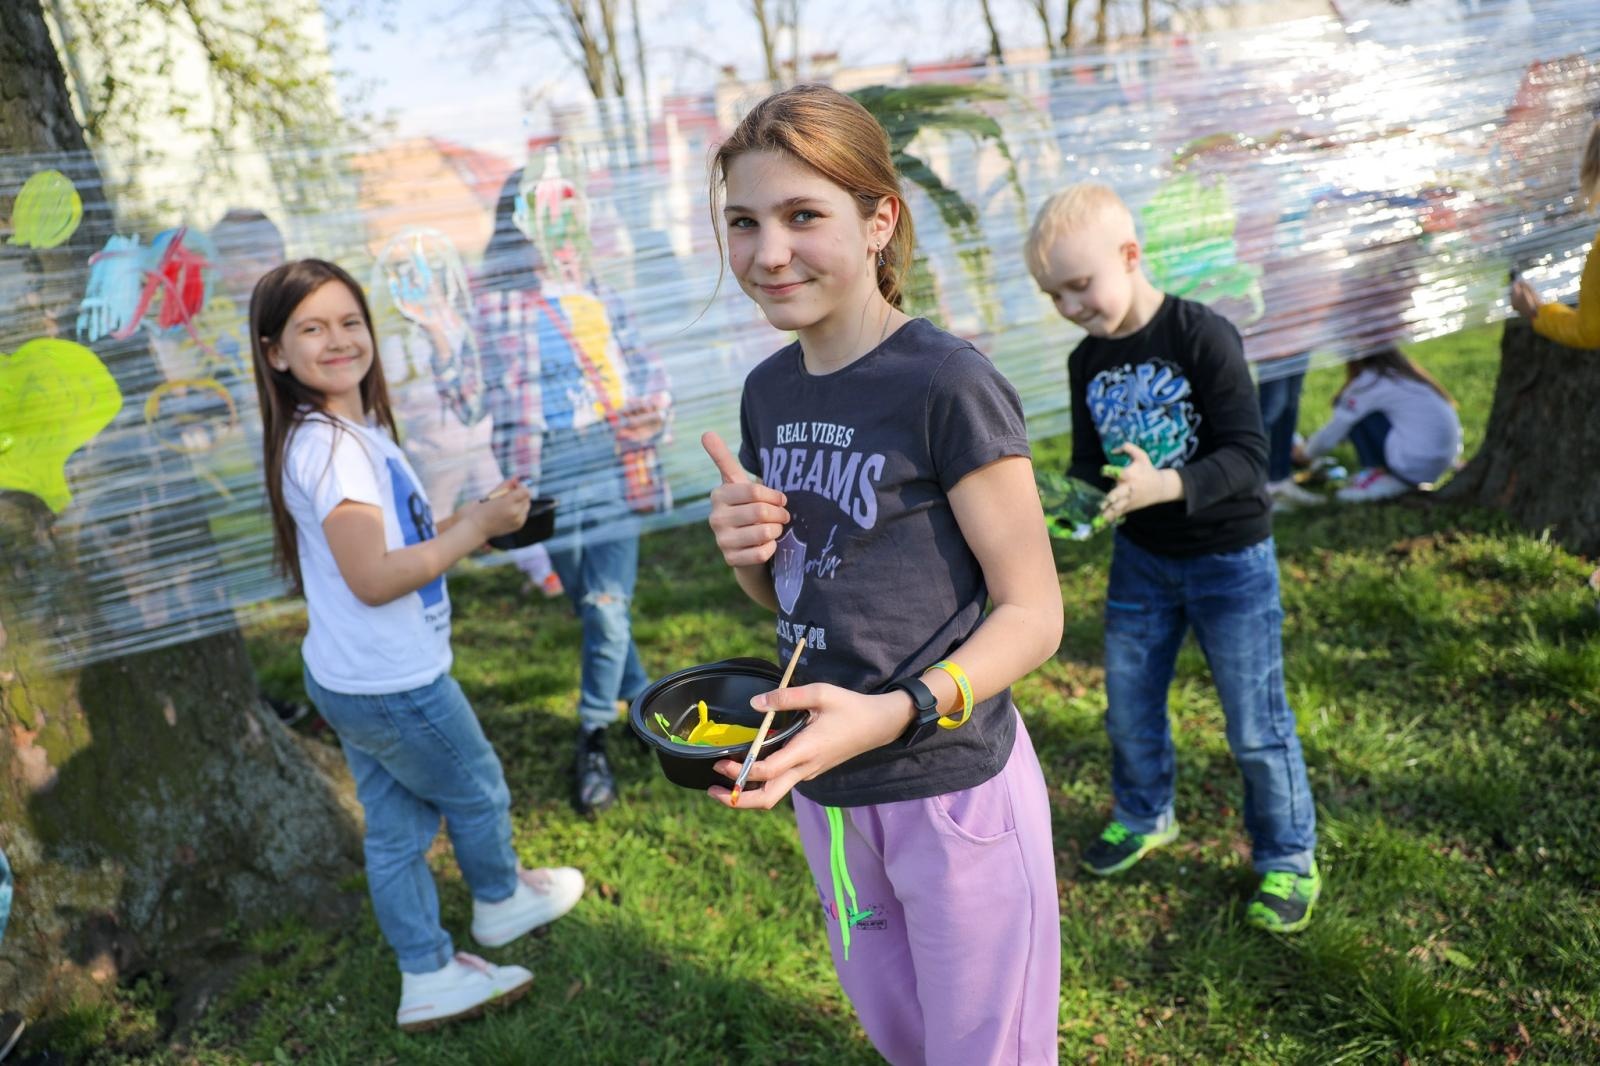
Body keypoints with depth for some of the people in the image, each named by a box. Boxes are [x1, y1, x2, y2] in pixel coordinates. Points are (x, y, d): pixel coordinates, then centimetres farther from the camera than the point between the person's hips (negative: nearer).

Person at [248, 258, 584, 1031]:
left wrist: (472, 522, 2)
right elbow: (373, 578, -29)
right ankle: (501, 902, 44)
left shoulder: (353, 431, 5)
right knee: (476, 792, 17)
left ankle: (429, 978, 33)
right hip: (392, 685, -9)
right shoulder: (331, 446, -26)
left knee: (395, 825, 18)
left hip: (352, 678, 9)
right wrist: (475, 529, -22)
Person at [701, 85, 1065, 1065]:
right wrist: (749, 552, -9)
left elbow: (1033, 613, -15)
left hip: (953, 790, -6)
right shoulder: (769, 392, 3)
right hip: (826, 792, 7)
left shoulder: (950, 386, -18)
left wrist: (893, 714, -30)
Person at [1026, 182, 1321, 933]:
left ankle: (1287, 860, 25)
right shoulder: (1087, 362, -1)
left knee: (1255, 723, 5)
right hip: (1140, 559, 6)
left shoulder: (1202, 336, -20)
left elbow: (1247, 456, -23)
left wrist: (1162, 485, -38)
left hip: (1229, 559, -5)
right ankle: (1144, 815, 43)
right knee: (1128, 707, 17)